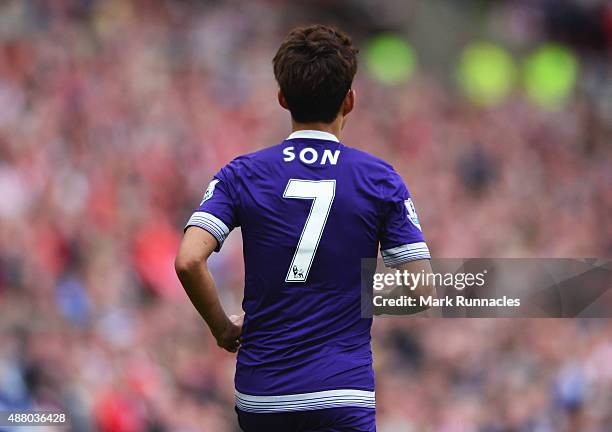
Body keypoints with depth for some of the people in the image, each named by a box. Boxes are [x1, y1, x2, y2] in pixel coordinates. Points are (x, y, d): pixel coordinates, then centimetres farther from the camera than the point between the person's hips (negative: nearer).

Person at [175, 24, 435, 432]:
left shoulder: (242, 175, 3)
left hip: (260, 394, 3)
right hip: (342, 394, -3)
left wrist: (223, 328, 5)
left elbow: (189, 261, -11)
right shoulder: (381, 181, 1)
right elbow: (421, 288, -2)